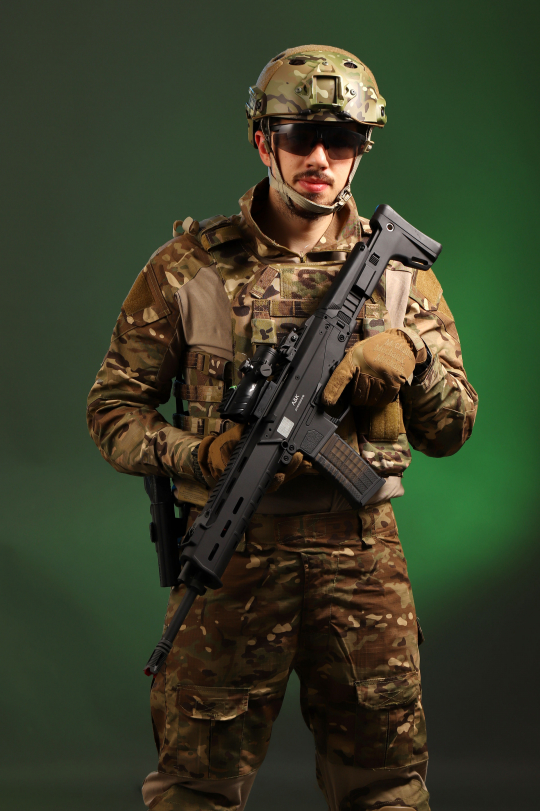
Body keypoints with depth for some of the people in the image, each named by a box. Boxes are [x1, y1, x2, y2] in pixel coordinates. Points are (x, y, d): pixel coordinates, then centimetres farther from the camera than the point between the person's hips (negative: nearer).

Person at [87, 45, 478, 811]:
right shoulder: (190, 265, 1)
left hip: (362, 556, 2)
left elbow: (451, 430, 10)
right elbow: (114, 409, 3)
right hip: (230, 554, -2)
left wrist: (411, 357, -11)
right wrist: (200, 455, -15)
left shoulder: (398, 268, 8)